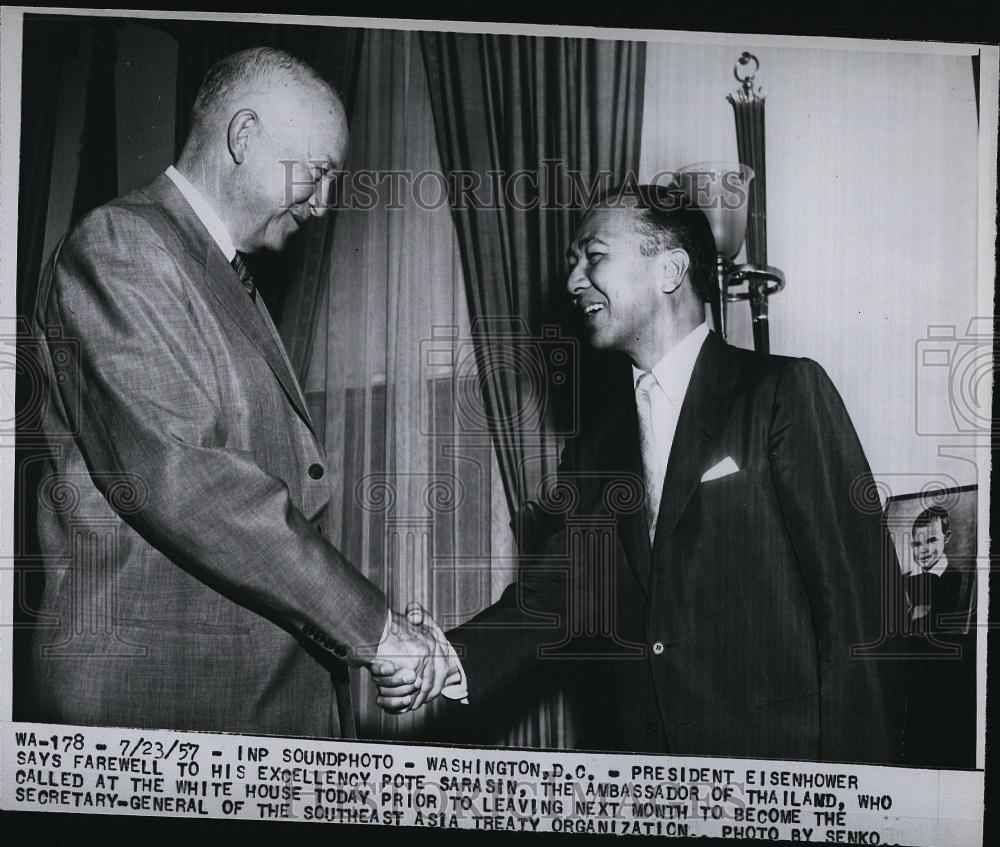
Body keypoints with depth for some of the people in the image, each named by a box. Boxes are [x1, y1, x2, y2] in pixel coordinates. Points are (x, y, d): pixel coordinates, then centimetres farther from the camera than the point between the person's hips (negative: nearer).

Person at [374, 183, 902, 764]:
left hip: (774, 758, -4)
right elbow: (555, 594, 7)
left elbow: (857, 592, -6)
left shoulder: (786, 392, -1)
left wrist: (847, 777, -12)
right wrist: (453, 661, -11)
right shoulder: (592, 452, 16)